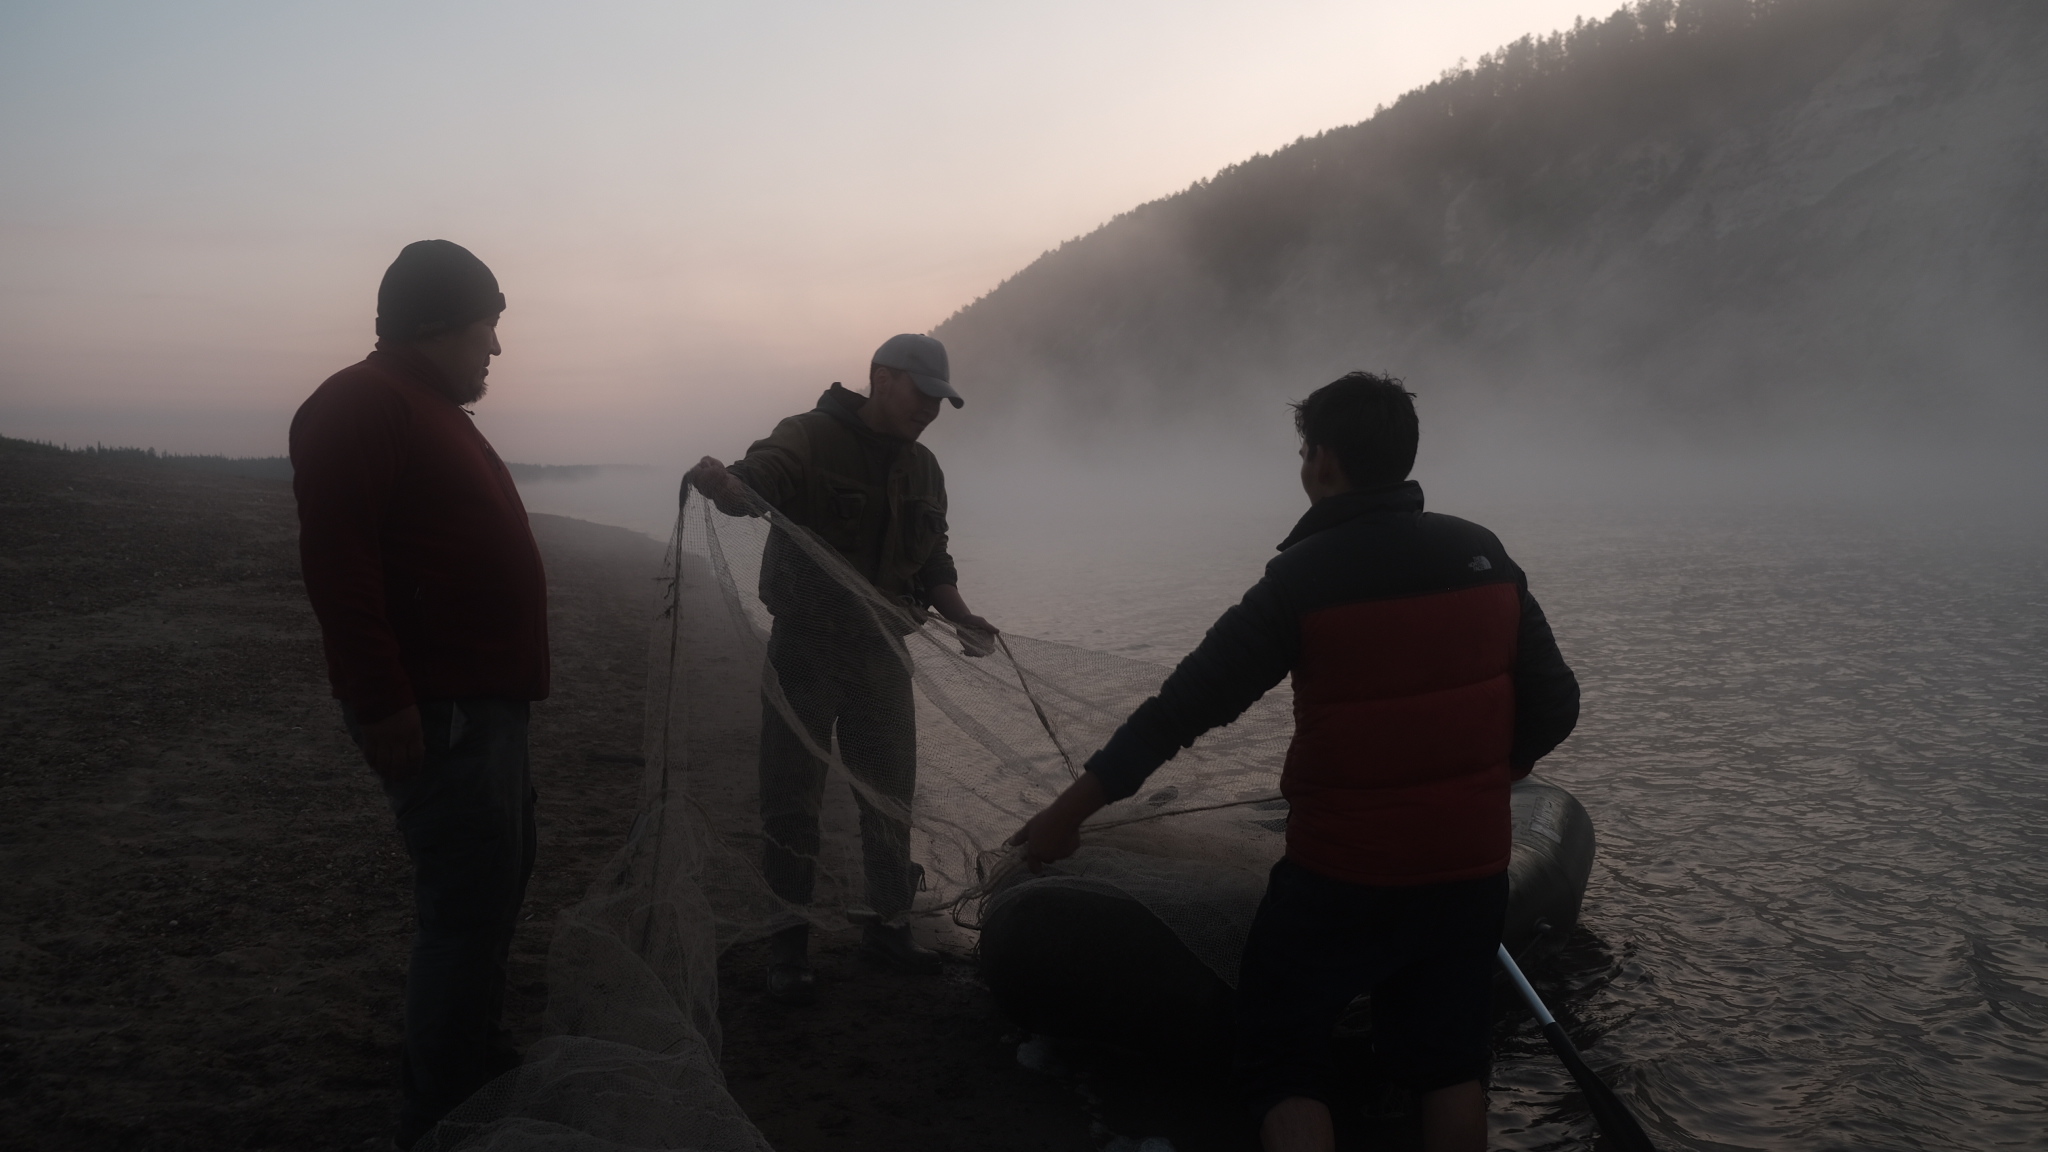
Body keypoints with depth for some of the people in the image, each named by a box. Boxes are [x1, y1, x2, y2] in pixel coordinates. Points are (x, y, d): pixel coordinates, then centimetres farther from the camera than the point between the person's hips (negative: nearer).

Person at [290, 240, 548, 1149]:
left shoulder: (433, 410, 19)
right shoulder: (362, 405, -14)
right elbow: (337, 561, -23)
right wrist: (381, 701, -26)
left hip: (484, 699, 11)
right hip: (433, 712, -11)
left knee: (498, 874, 19)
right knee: (468, 899, -7)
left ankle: (474, 1057, 34)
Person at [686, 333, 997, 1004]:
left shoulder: (923, 470, 10)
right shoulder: (809, 439, -11)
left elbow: (932, 565, 16)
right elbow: (756, 484, -29)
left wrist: (962, 617, -3)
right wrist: (721, 483, -53)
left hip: (881, 654, 6)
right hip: (805, 650, -6)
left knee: (891, 797, 13)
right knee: (792, 803, 0)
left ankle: (888, 928, 29)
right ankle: (787, 949, 11)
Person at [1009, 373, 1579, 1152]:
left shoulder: (1305, 577, -14)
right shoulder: (1485, 556, 0)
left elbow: (1190, 702, -13)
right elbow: (1553, 705, 4)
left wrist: (1071, 810, -7)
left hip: (1343, 872, -5)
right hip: (1472, 867, 5)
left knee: (1279, 1057, 11)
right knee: (1447, 1064, 20)